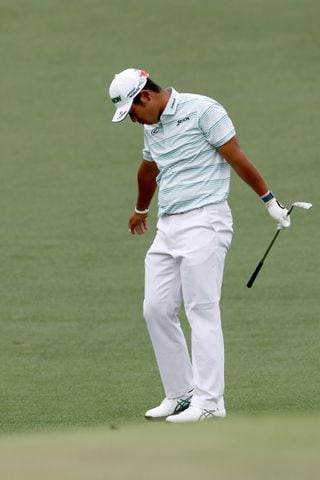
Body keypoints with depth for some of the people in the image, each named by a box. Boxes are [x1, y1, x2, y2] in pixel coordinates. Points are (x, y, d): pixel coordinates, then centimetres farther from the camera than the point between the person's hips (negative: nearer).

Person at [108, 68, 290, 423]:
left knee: (202, 310, -11)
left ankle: (208, 401, -12)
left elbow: (236, 158, -8)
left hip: (203, 221, -8)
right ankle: (180, 394, 10)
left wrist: (269, 201, -7)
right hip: (167, 228, 8)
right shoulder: (152, 128, 17)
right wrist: (140, 210, 51)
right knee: (156, 309, 2)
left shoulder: (201, 110, -7)